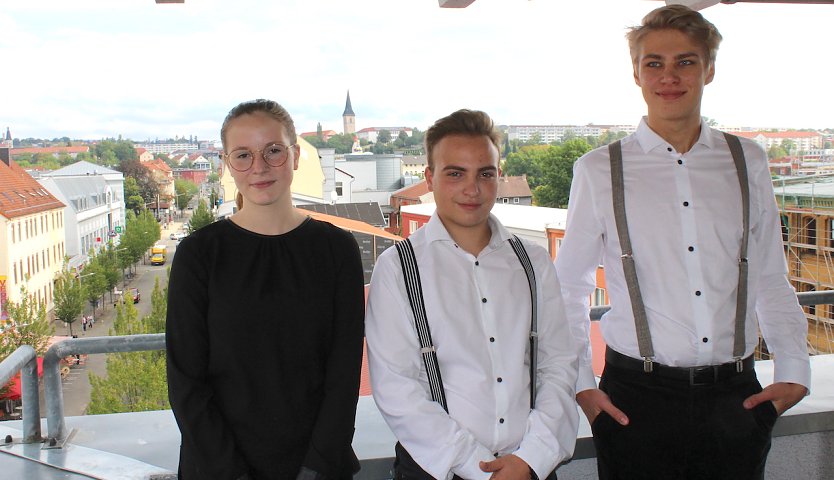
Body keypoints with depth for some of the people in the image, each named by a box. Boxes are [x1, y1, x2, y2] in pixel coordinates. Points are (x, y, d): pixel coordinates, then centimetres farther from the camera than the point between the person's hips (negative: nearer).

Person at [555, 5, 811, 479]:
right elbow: (569, 287, 5)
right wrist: (580, 384, 1)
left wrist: (794, 370, 4)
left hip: (737, 399, 3)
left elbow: (770, 280, 12)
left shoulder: (748, 162, 6)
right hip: (637, 400, -2)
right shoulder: (599, 170, -2)